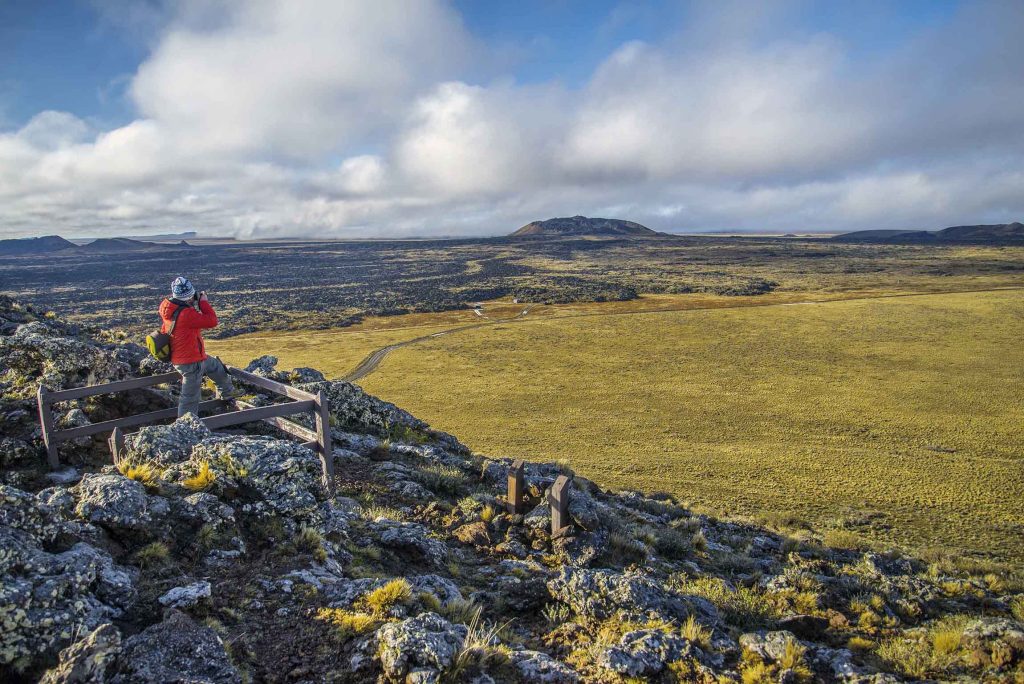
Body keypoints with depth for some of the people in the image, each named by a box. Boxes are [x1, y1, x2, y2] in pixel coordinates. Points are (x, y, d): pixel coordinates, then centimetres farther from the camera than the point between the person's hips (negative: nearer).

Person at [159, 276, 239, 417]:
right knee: (190, 399, 3)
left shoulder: (168, 307, -3)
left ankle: (226, 392, 52)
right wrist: (204, 302, -14)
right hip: (191, 363, -10)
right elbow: (212, 321, -25)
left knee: (216, 366, 32)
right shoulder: (186, 314, -31)